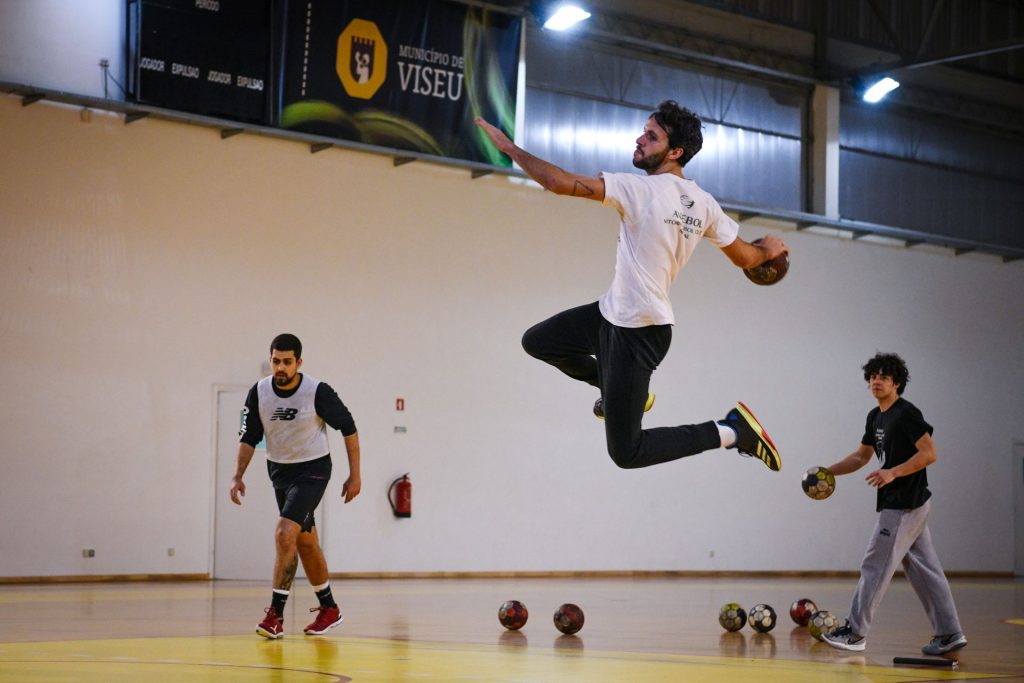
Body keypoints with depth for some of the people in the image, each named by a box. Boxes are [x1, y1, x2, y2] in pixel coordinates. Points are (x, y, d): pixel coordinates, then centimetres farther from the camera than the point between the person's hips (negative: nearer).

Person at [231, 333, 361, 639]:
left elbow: (348, 428, -8)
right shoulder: (259, 392, -8)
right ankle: (329, 609, 30)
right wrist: (238, 476, -11)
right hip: (279, 470, 6)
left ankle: (275, 614, -18)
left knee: (284, 534, -22)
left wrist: (355, 475, -6)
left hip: (312, 470, -5)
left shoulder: (318, 392, -20)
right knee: (305, 543, 15)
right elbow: (249, 437, 1)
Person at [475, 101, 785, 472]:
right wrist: (768, 249, 33)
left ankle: (731, 431, 2)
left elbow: (560, 183, -27)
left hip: (635, 331, -9)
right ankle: (616, 389, 35)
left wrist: (508, 146, -15)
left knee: (626, 453, 0)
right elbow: (745, 258, 8)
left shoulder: (641, 189, -23)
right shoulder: (703, 204, -1)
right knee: (536, 341, 21)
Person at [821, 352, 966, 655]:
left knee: (875, 566, -4)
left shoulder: (907, 414, -13)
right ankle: (949, 633, 12)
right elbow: (861, 456, 24)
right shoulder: (876, 417, 15)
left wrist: (892, 473, -25)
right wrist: (828, 472, 13)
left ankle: (855, 632, 2)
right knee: (924, 570, 10)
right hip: (910, 503, 10)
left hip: (904, 504, -10)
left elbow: (929, 454, -19)